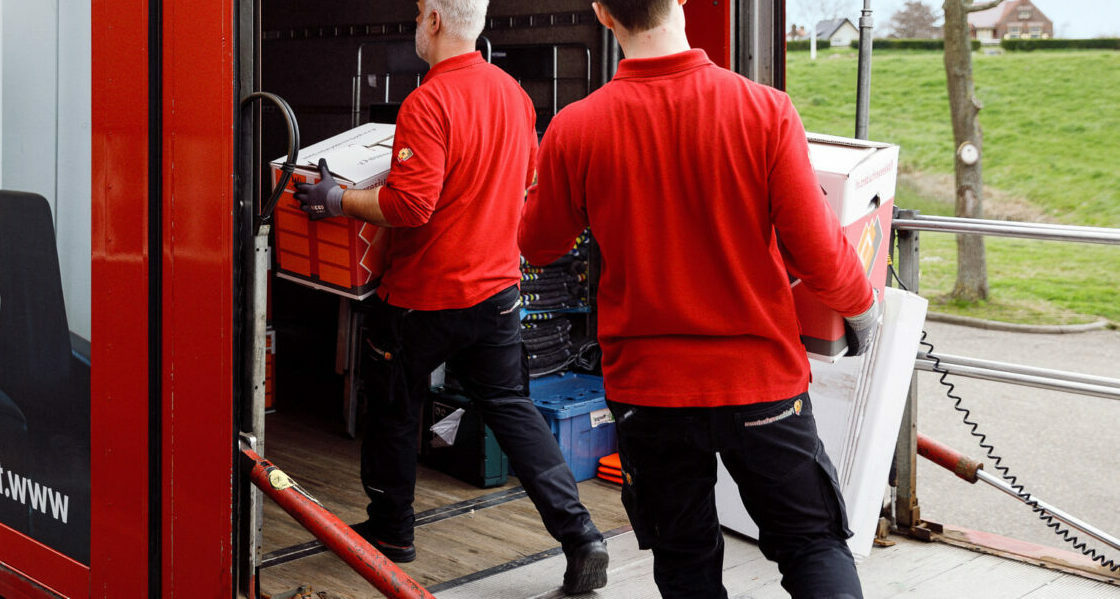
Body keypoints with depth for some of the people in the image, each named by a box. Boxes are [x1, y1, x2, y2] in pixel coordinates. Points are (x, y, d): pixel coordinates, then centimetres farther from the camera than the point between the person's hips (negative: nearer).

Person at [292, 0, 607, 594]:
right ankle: (580, 536, 2)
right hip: (497, 287, 6)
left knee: (392, 409, 14)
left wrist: (338, 199, -13)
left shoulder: (429, 102, -19)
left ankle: (390, 530, 30)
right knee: (513, 409, 10)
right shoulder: (514, 94, 4)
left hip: (424, 294, -6)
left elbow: (409, 204, -25)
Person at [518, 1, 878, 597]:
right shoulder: (765, 110, -14)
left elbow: (537, 246, 5)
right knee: (811, 541, 15)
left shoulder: (574, 130, -11)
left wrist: (537, 188, 26)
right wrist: (861, 304, 9)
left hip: (646, 385, 1)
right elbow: (816, 251, -11)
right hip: (761, 376, -1)